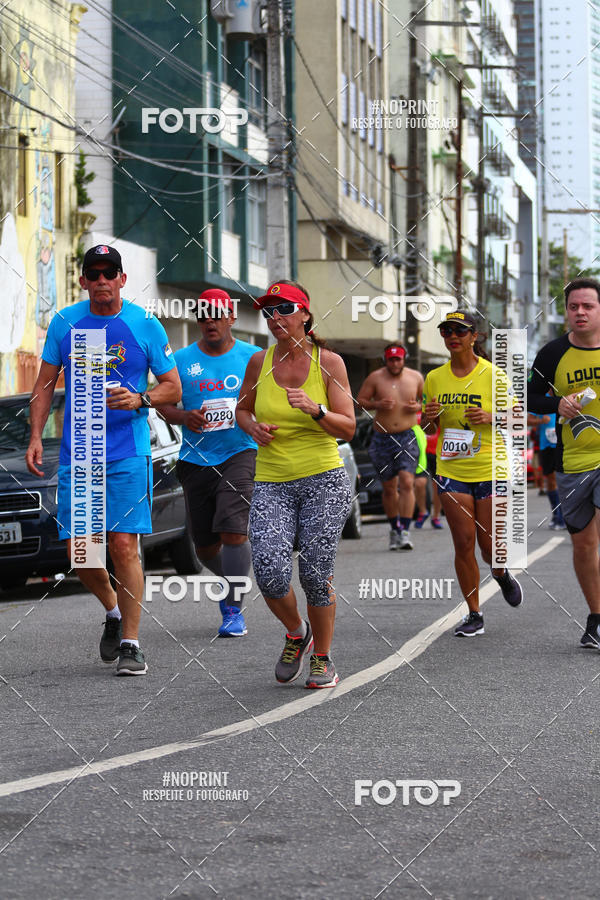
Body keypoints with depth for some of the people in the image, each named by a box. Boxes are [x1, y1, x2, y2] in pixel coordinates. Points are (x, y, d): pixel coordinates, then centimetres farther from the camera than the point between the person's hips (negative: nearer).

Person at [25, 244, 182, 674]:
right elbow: (45, 384, 12)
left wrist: (139, 400, -15)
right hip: (76, 455, 3)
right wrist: (36, 437, 2)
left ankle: (131, 642, 0)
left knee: (124, 546, -10)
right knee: (78, 550, 2)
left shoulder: (145, 325, -2)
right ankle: (113, 611, 31)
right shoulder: (64, 323, 5)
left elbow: (173, 388, 4)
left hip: (128, 454, -3)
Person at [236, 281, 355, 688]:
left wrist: (313, 409, -21)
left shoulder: (329, 362, -2)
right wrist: (253, 427, -1)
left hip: (323, 479, -2)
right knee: (270, 573, -14)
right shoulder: (260, 362, 5)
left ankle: (323, 658, 17)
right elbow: (242, 408, 21)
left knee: (316, 573, -6)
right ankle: (297, 632, 17)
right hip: (272, 483, 2)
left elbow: (347, 428, -4)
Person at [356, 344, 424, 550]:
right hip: (383, 438, 1)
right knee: (388, 487, 9)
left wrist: (418, 406, -6)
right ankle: (394, 528, 27)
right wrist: (376, 404, -17)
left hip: (408, 437, -1)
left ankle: (405, 532, -18)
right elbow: (360, 400, 3)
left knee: (407, 483, -16)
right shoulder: (375, 378, -1)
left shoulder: (415, 377, 4)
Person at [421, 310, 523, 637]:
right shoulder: (434, 378, 5)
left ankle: (502, 575, 37)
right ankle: (474, 615, 9)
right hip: (451, 471, 2)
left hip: (490, 471, -2)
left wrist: (491, 417, -18)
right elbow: (429, 428, 15)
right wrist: (429, 418, -8)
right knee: (463, 543, -2)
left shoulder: (492, 374, -4)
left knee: (489, 545, 0)